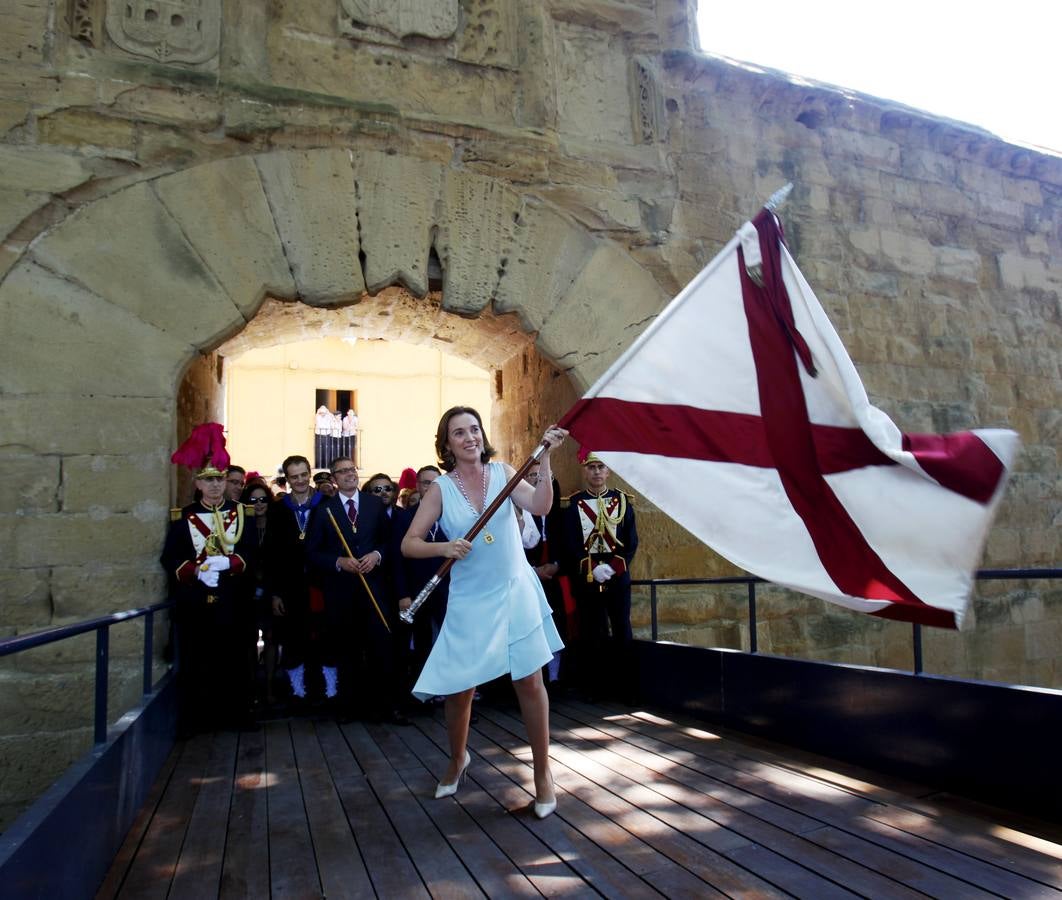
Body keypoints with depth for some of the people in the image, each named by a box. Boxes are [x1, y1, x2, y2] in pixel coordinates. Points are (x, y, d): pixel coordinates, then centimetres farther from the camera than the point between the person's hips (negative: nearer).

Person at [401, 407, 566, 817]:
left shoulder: (502, 472, -1)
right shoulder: (440, 488, -4)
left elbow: (539, 506, -16)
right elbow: (409, 544, -5)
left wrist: (545, 460, -26)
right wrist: (444, 547, -22)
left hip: (515, 592, 0)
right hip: (470, 602, 0)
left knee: (530, 681, 0)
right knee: (458, 689, 6)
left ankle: (543, 771, 19)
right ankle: (458, 760, 35)